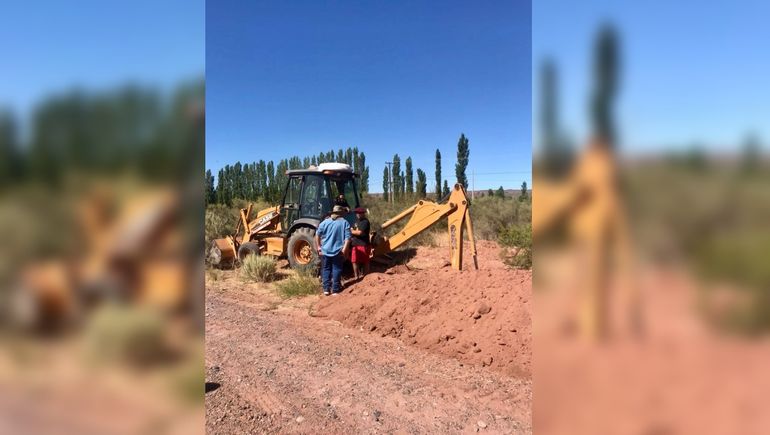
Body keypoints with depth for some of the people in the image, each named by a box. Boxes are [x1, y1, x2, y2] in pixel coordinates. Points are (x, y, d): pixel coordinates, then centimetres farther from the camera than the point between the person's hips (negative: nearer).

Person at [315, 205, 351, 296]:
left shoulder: (325, 222, 4)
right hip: (338, 251, -2)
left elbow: (317, 235, 6)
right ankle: (335, 290, 7)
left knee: (326, 269, 12)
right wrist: (344, 250, -12)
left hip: (325, 251, 2)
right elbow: (347, 238, -12)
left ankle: (326, 289, 12)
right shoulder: (344, 223, -3)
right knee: (336, 270, 6)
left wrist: (319, 247, 12)